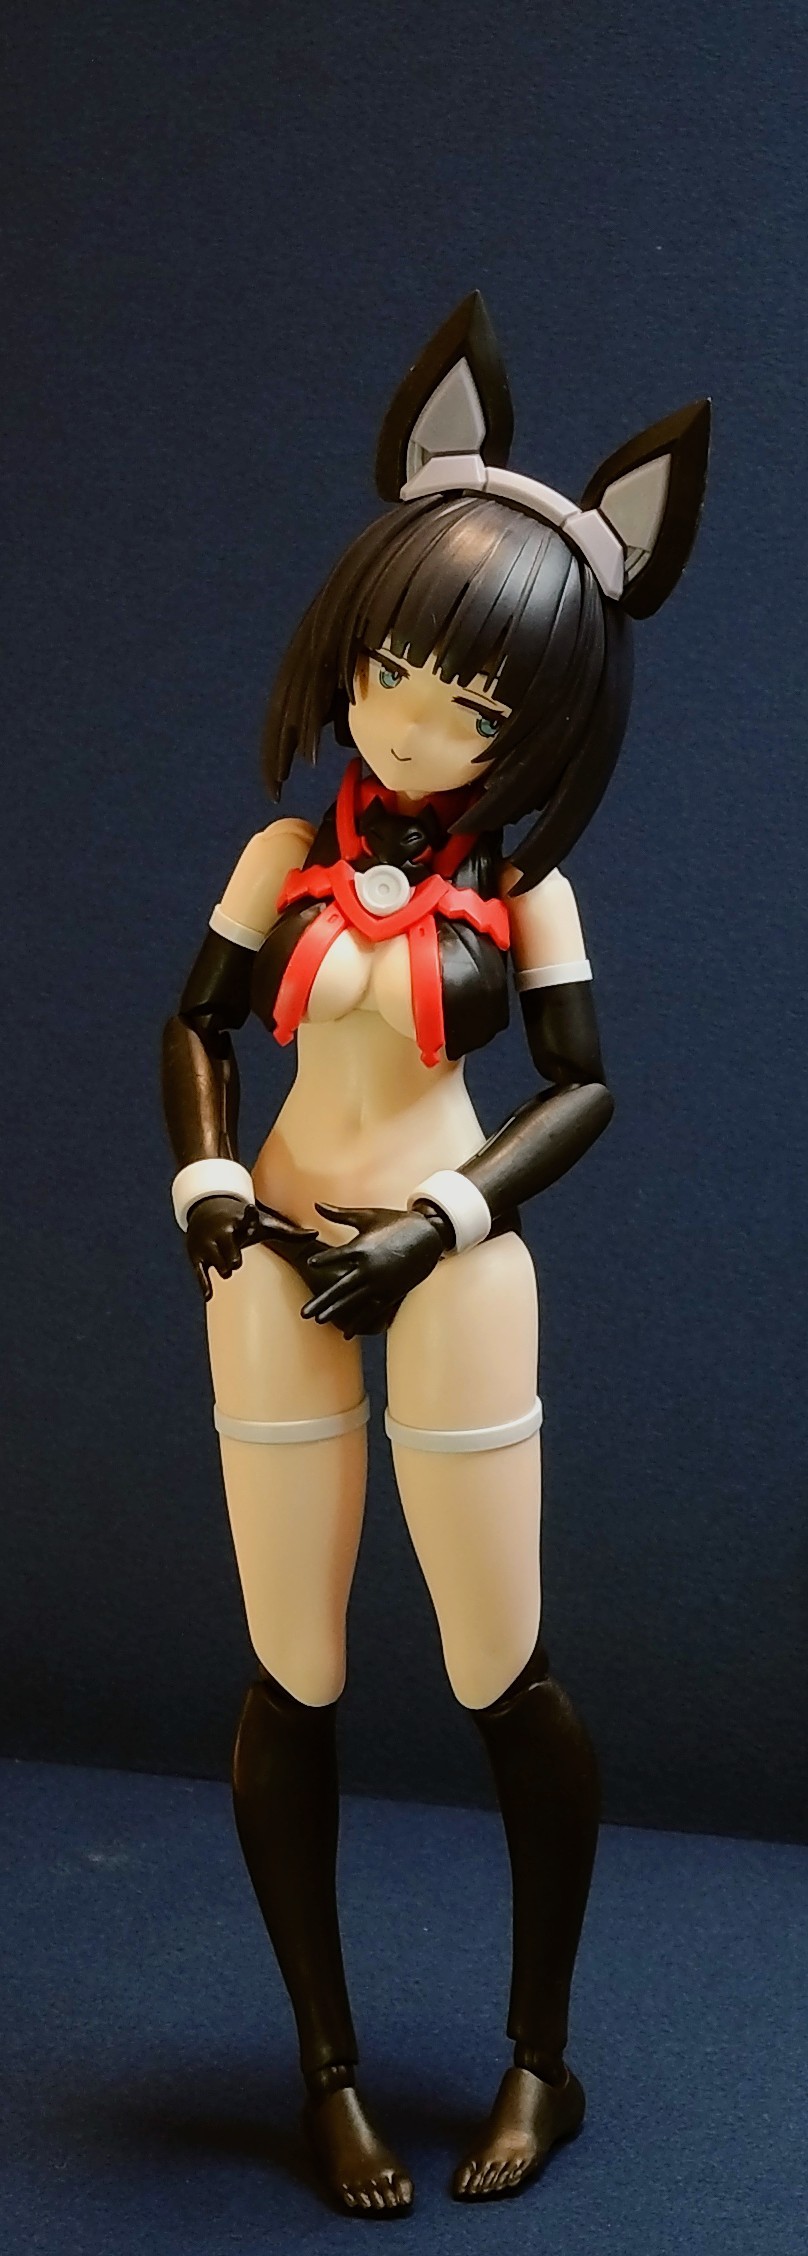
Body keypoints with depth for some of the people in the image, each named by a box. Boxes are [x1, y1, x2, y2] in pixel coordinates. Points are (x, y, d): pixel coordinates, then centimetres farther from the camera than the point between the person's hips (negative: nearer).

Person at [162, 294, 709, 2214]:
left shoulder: (520, 886, -4)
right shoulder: (288, 854, 1)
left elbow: (586, 1084, -2)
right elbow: (199, 1026, 9)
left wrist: (445, 1222, -12)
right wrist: (203, 1182, -7)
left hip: (449, 1268, -2)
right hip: (276, 1268, 2)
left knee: (503, 1683, 4)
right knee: (290, 1686, 7)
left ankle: (542, 2055, 24)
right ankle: (329, 2069, 23)